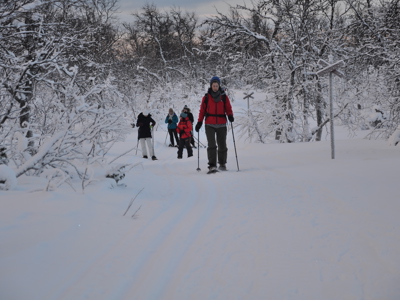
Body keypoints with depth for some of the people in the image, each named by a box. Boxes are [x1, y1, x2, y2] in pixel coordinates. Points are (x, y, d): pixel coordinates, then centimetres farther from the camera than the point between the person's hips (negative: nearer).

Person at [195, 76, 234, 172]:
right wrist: (199, 122, 2)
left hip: (221, 125, 1)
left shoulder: (224, 97, 6)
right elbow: (202, 110, 8)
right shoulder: (206, 97, 5)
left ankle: (222, 164, 24)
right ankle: (212, 165, -16)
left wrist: (230, 115, -16)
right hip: (210, 125, -1)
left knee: (222, 145, 8)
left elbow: (228, 108, 5)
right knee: (212, 145, -14)